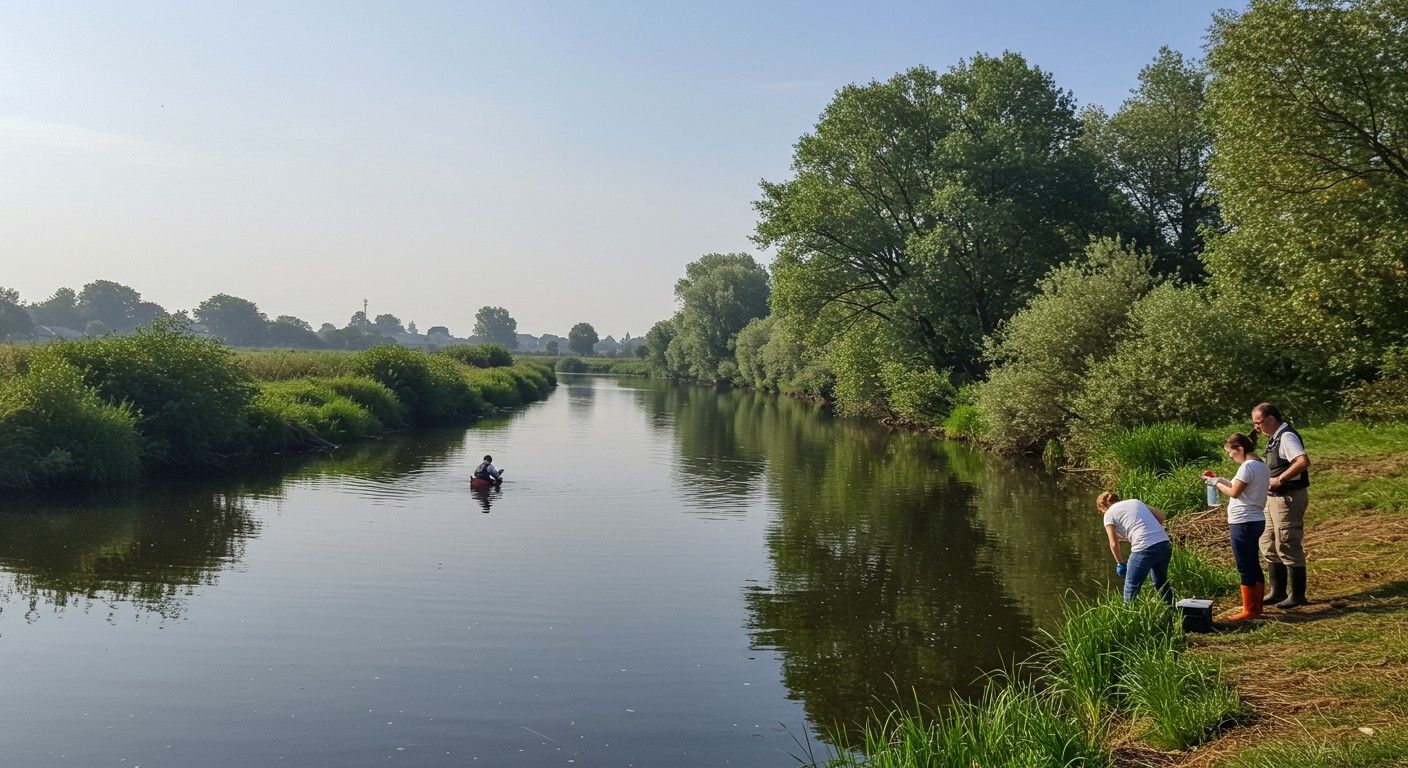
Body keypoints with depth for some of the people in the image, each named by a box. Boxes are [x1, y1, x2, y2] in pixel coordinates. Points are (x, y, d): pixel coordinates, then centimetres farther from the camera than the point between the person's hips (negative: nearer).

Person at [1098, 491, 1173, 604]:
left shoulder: (1109, 514, 6)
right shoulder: (1136, 501, 22)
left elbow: (1114, 544, 2)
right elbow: (1160, 516, 20)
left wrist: (1120, 563, 14)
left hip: (1144, 549, -7)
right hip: (1165, 544, 7)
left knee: (1131, 591, 7)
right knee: (1161, 583, 29)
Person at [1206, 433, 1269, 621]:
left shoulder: (1247, 467, -17)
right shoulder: (1262, 466, 12)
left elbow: (1234, 492, -16)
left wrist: (1217, 484, -2)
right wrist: (1225, 482, 11)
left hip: (1243, 523, -10)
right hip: (1257, 520, 10)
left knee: (1245, 568, -2)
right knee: (1254, 565, 16)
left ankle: (1249, 610, 4)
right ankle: (1257, 607, 23)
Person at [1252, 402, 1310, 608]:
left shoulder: (1287, 437, -18)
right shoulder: (1275, 437, 13)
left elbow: (1304, 461, -33)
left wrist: (1280, 479, -29)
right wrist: (1270, 482, 7)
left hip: (1289, 498, -11)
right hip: (1275, 498, 11)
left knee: (1288, 548, -2)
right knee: (1269, 546, 15)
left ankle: (1297, 595, 9)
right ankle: (1278, 592, 25)